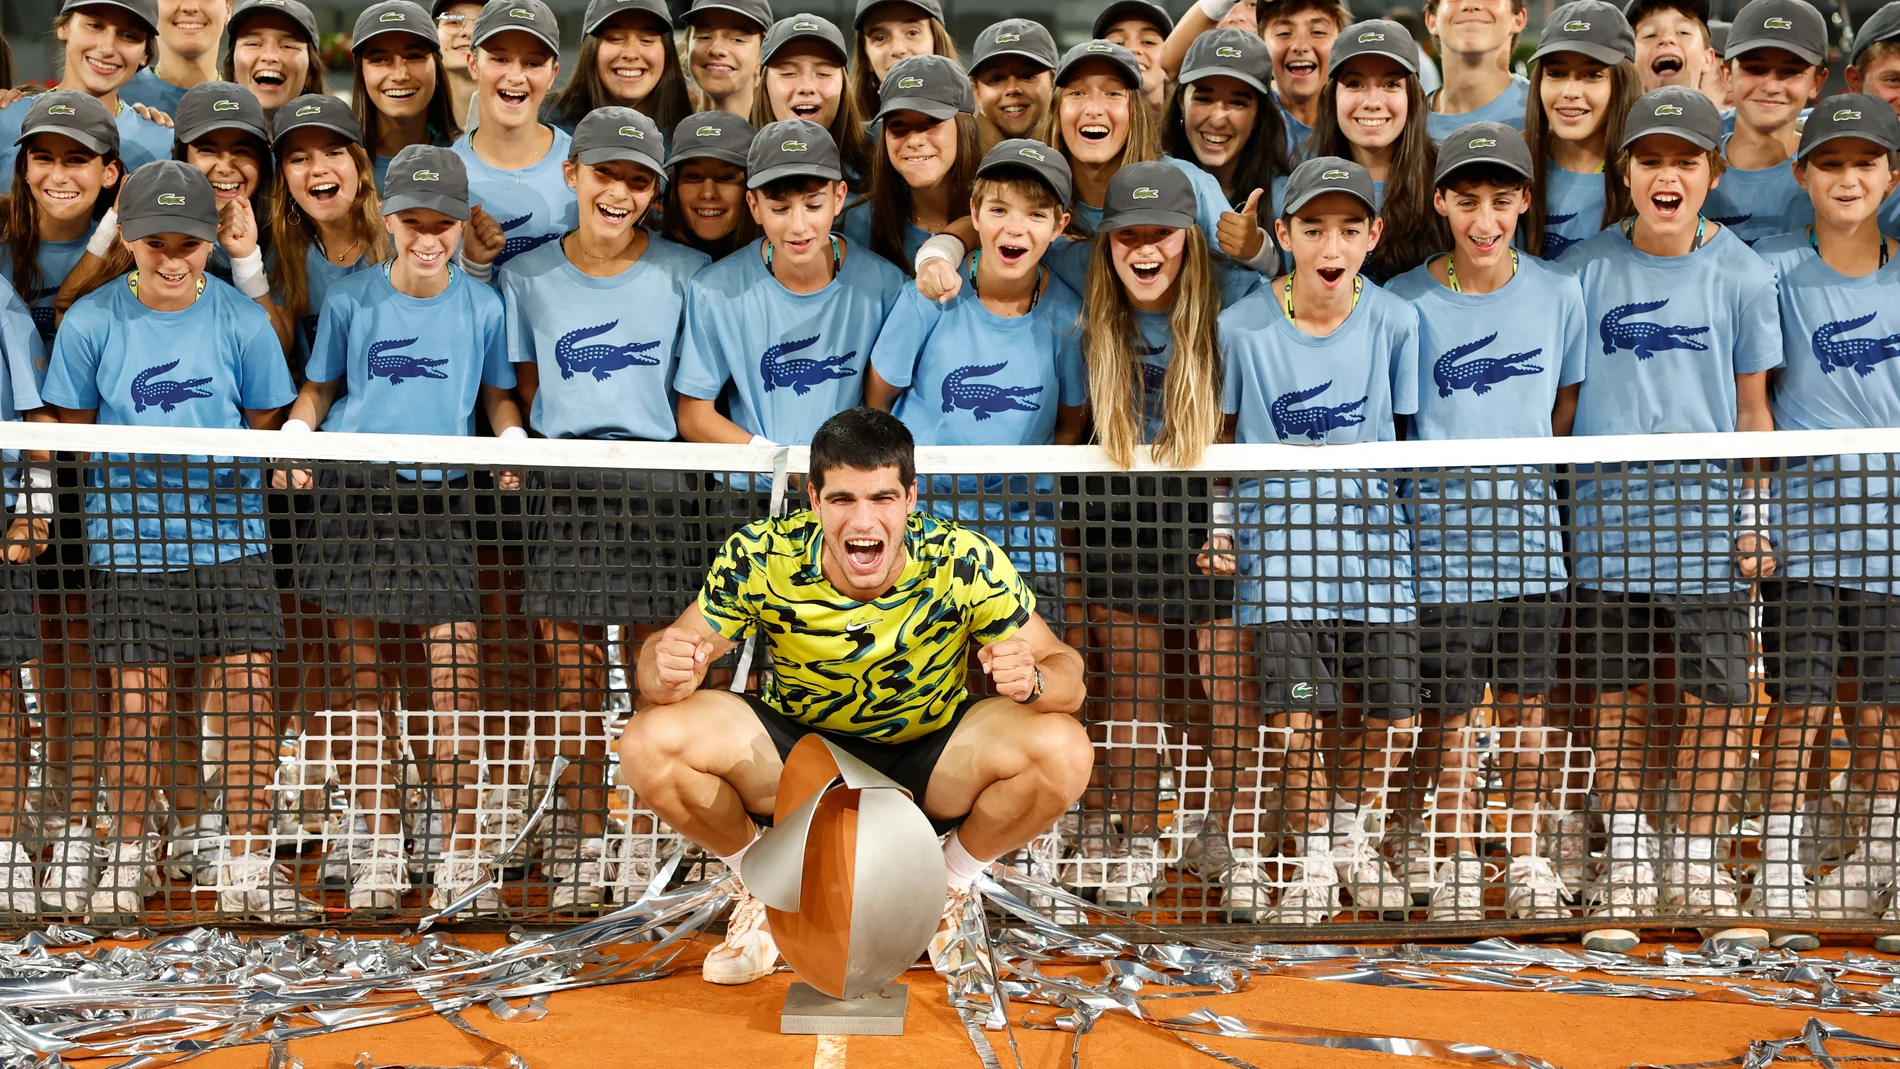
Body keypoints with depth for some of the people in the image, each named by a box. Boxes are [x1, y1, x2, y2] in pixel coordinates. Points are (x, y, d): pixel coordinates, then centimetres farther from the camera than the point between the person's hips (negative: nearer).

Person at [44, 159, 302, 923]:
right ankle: (129, 858, 23)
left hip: (228, 536, 0)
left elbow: (266, 426, 8)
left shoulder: (241, 321, -1)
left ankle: (247, 867, 7)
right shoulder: (91, 323, -1)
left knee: (248, 696, -4)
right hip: (129, 538, 0)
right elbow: (72, 429, 8)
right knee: (137, 702, 1)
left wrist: (229, 474, -6)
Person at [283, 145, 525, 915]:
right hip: (352, 496, 1)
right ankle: (380, 849, 16)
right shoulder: (350, 300, 7)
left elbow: (499, 396, 16)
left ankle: (461, 859, -2)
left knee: (457, 682, -10)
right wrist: (295, 434, -3)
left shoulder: (480, 306, 7)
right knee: (360, 684, 3)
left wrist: (512, 438, -4)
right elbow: (317, 389, 16)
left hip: (440, 499, -1)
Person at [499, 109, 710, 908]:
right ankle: (584, 838, 16)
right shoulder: (527, 278, 7)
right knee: (572, 675, 4)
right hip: (562, 486, 1)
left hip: (656, 486, -1)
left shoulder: (684, 274, 2)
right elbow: (525, 390, 15)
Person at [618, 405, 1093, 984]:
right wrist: (666, 670, -39)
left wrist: (1032, 680, -44)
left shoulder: (966, 563, -24)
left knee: (1063, 752, -28)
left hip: (929, 761, 0)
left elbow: (1066, 671, -18)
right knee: (651, 744, -26)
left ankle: (950, 885, 4)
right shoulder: (760, 559, -22)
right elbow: (663, 656, -13)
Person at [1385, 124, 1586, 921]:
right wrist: (1444, 478, -3)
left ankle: (1526, 860, 24)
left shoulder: (1558, 295, 3)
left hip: (1532, 533, 2)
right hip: (1442, 535, -2)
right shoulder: (1406, 302, -4)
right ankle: (1458, 862, 18)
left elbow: (1565, 408, 12)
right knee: (1449, 707, 3)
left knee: (1525, 701, 11)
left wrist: (1523, 474, 5)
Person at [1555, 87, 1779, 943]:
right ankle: (1627, 865, 18)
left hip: (1707, 518, 0)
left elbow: (1752, 407, 8)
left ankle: (1698, 865, 16)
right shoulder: (1584, 271, 3)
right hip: (1606, 515, 1)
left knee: (1714, 698, 0)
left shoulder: (1740, 275, 3)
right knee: (1614, 697, 5)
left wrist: (1758, 516, 2)